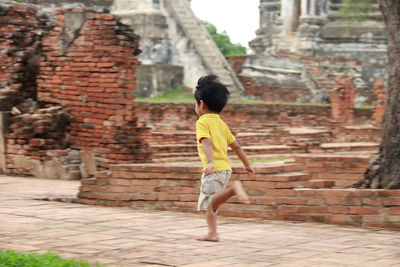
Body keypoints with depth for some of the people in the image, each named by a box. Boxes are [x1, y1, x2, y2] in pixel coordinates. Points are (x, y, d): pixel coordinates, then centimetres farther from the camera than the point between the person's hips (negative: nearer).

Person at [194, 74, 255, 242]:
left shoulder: (202, 122, -5)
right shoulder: (222, 124, 18)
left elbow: (206, 142, -22)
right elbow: (236, 146, 21)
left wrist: (210, 162, -35)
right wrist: (247, 164, 27)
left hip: (214, 169, -8)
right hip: (225, 167, 8)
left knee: (209, 204, -16)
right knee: (206, 204, 15)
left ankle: (234, 189, -34)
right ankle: (212, 233, 11)